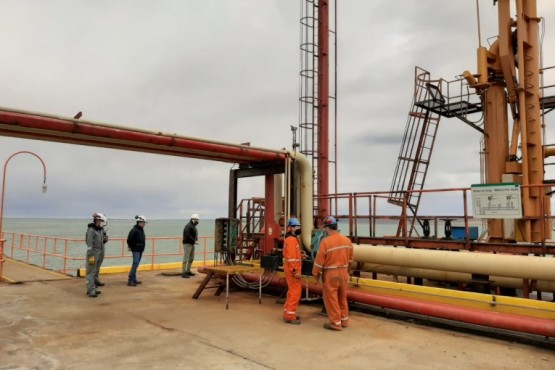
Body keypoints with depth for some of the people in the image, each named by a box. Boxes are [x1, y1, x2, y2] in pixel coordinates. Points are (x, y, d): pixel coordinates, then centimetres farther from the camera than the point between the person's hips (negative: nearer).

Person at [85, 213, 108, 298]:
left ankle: (93, 286, 18)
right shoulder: (91, 230, -13)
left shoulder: (101, 229, 10)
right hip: (93, 253, -8)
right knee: (91, 272, -5)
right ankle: (91, 291, -4)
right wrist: (91, 256, -20)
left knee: (96, 271, 12)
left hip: (100, 253, 8)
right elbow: (89, 244, -17)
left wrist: (105, 239, 2)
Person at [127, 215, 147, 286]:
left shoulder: (141, 230, 12)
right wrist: (131, 247, -8)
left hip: (140, 250, 9)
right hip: (136, 250, -9)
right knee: (135, 264, -13)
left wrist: (142, 247, 15)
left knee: (136, 264, 13)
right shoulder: (134, 230, -17)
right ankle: (130, 280, -11)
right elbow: (129, 239, -20)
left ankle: (134, 279, 20)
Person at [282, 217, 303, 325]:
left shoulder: (291, 239, 16)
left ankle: (288, 313, 23)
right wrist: (295, 271, -25)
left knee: (292, 291, 17)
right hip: (292, 269, -11)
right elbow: (291, 257, -24)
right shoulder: (291, 239, -17)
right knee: (295, 292, -7)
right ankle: (290, 316, -3)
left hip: (292, 269, 11)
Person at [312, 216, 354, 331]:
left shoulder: (325, 241, -17)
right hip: (343, 272, 6)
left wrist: (316, 273, 0)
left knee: (331, 298, 6)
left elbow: (319, 260, -13)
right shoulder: (347, 240, 1)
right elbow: (350, 259, 11)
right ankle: (344, 320, 30)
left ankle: (336, 323, 12)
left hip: (330, 274, -6)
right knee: (342, 297, 20)